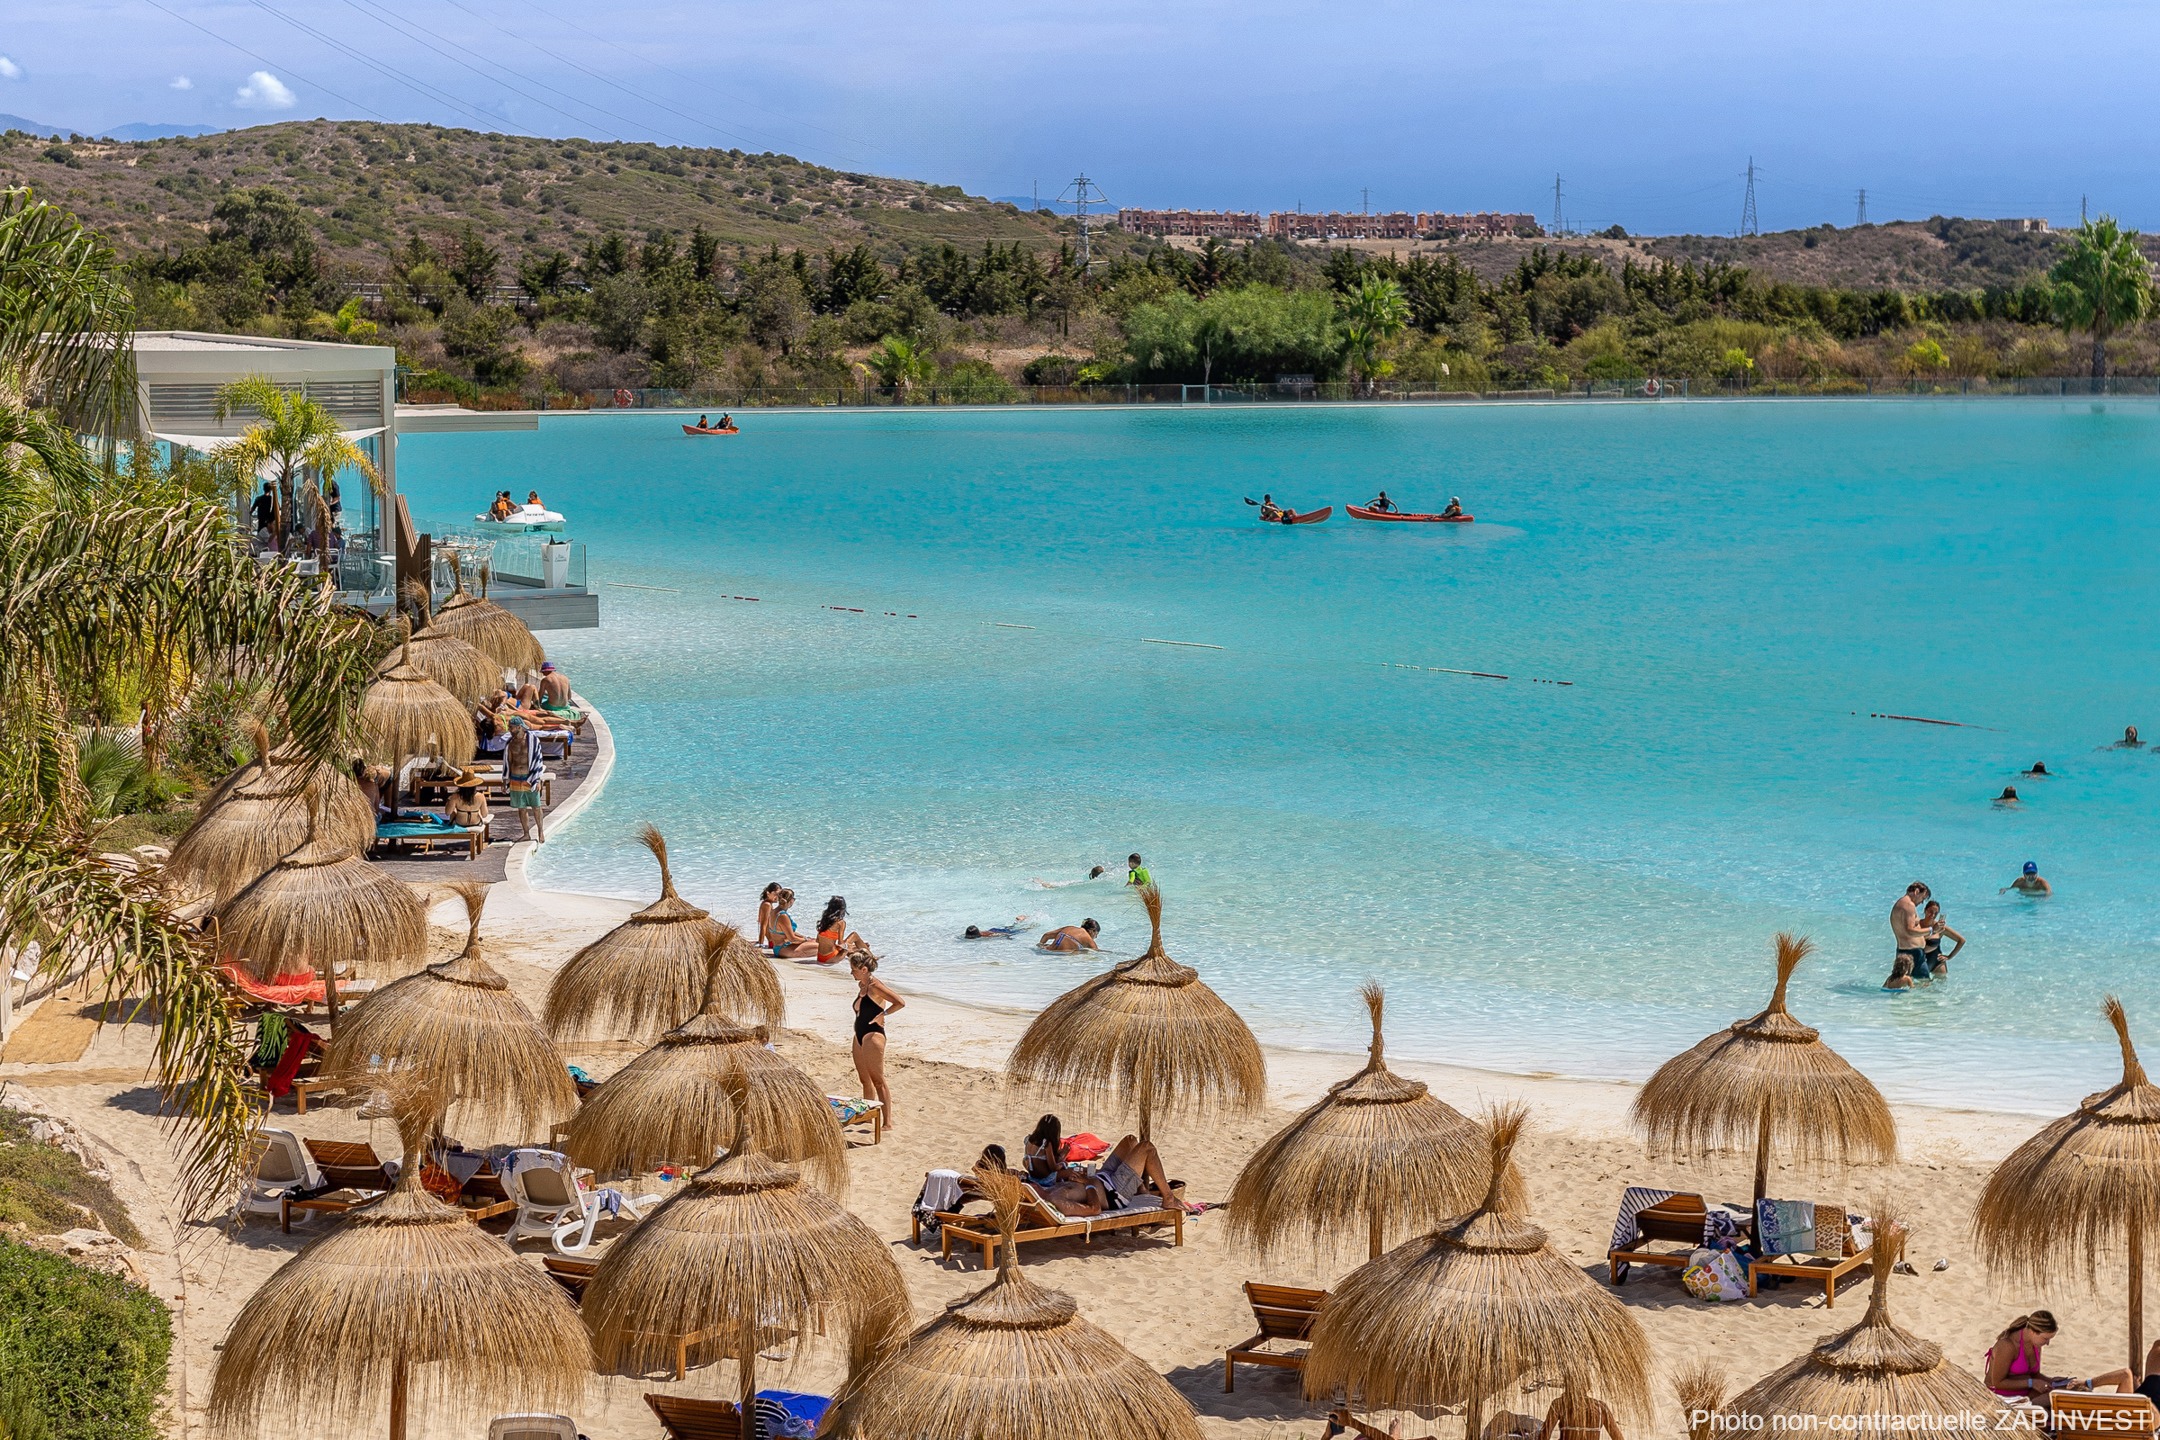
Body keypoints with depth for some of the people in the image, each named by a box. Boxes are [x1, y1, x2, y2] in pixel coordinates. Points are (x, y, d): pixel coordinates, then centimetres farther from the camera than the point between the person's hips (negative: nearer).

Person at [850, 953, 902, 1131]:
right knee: (865, 1080, 16)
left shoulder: (874, 986, -14)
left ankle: (888, 1122, -7)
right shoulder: (861, 985, 11)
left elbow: (900, 1003, -20)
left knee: (877, 1080, -8)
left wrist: (882, 1014, -14)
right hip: (859, 1036, 9)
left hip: (872, 1035, -9)